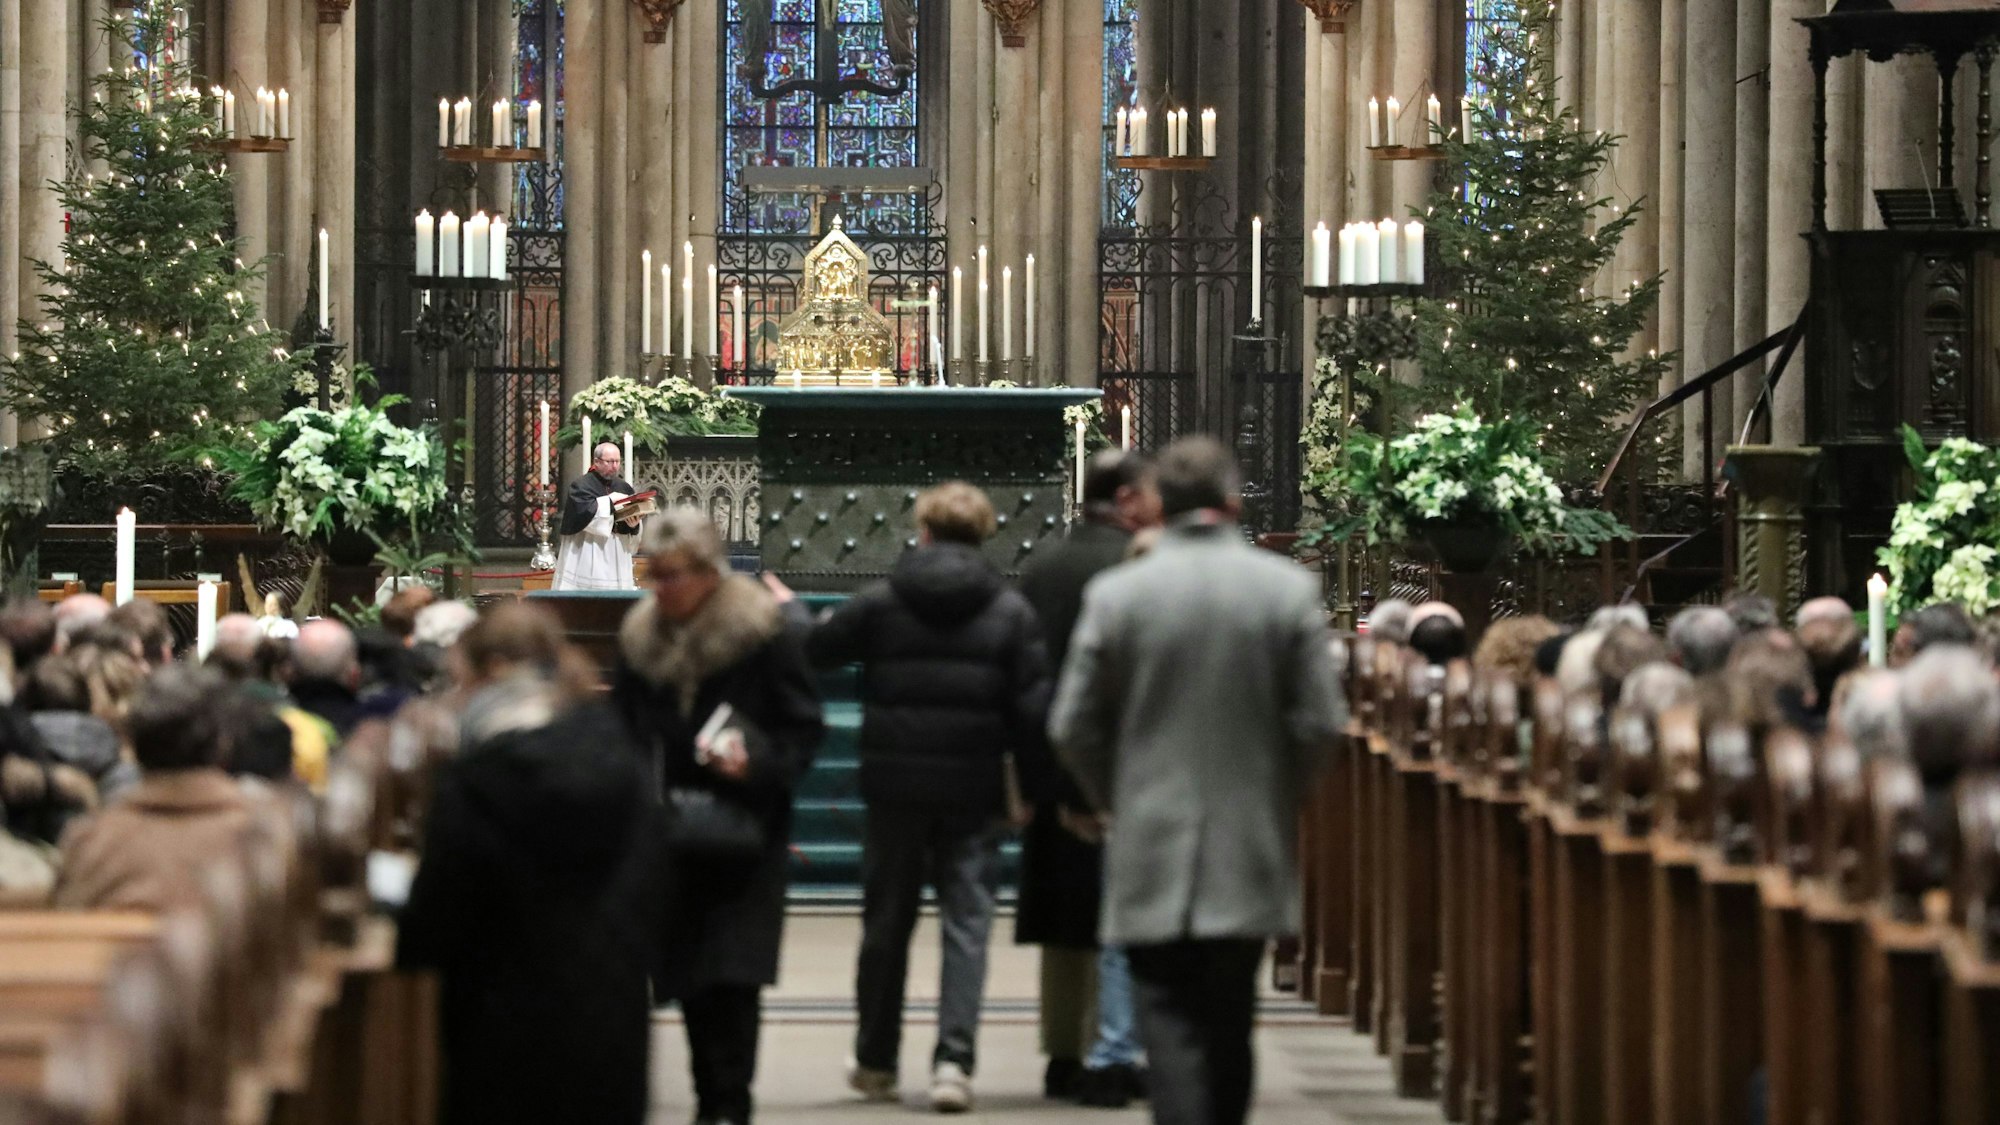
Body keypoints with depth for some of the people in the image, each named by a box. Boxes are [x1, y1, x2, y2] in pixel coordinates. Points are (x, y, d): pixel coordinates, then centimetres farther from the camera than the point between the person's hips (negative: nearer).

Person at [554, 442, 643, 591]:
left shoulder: (624, 487, 14)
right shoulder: (581, 485, -3)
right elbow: (582, 511, -19)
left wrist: (634, 524, -12)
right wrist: (609, 500, -16)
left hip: (617, 556, 5)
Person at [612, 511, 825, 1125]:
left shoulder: (765, 635, -7)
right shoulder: (641, 638, 8)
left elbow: (805, 728, -5)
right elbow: (623, 730, 17)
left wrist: (758, 766, -22)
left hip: (743, 836, -5)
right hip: (669, 837, 5)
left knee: (733, 973, -11)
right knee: (686, 974, 5)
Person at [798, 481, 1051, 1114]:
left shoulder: (880, 603, -3)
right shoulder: (1010, 611, -3)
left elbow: (814, 653, 8)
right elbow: (1033, 706, -6)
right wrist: (1034, 784, 4)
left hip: (894, 787, 1)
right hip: (974, 794, -1)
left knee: (886, 924, 14)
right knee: (967, 925, 2)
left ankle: (876, 1062, 24)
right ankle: (954, 1058, -12)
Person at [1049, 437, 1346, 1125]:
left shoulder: (1115, 594, -5)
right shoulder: (1290, 590, -4)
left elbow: (1073, 730, -2)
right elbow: (1321, 723, -4)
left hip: (1150, 848, -1)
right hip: (1252, 852, 2)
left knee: (1170, 1024, -1)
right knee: (1229, 1029, 13)